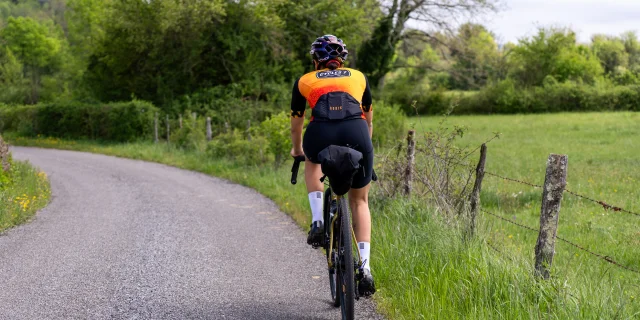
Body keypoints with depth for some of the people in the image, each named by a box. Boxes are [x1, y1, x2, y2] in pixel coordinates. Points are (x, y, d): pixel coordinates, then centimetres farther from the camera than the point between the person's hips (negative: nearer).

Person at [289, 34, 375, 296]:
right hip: (356, 135, 1)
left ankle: (317, 221, 18)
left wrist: (297, 150, 56)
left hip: (320, 135, -1)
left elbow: (296, 124, 38)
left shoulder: (305, 81, 27)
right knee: (359, 201, 21)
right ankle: (365, 269, 10)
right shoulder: (359, 77, 30)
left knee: (312, 162, 37)